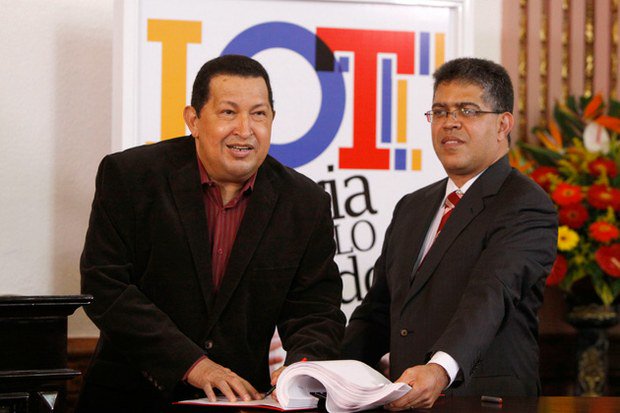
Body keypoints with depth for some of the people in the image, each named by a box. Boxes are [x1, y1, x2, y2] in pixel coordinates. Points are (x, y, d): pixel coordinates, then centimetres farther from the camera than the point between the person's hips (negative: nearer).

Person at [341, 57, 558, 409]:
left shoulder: (527, 208, -4)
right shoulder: (411, 208, 19)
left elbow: (490, 297, -21)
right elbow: (377, 311, 19)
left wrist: (441, 369, -37)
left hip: (485, 400, -5)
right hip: (407, 405, 5)